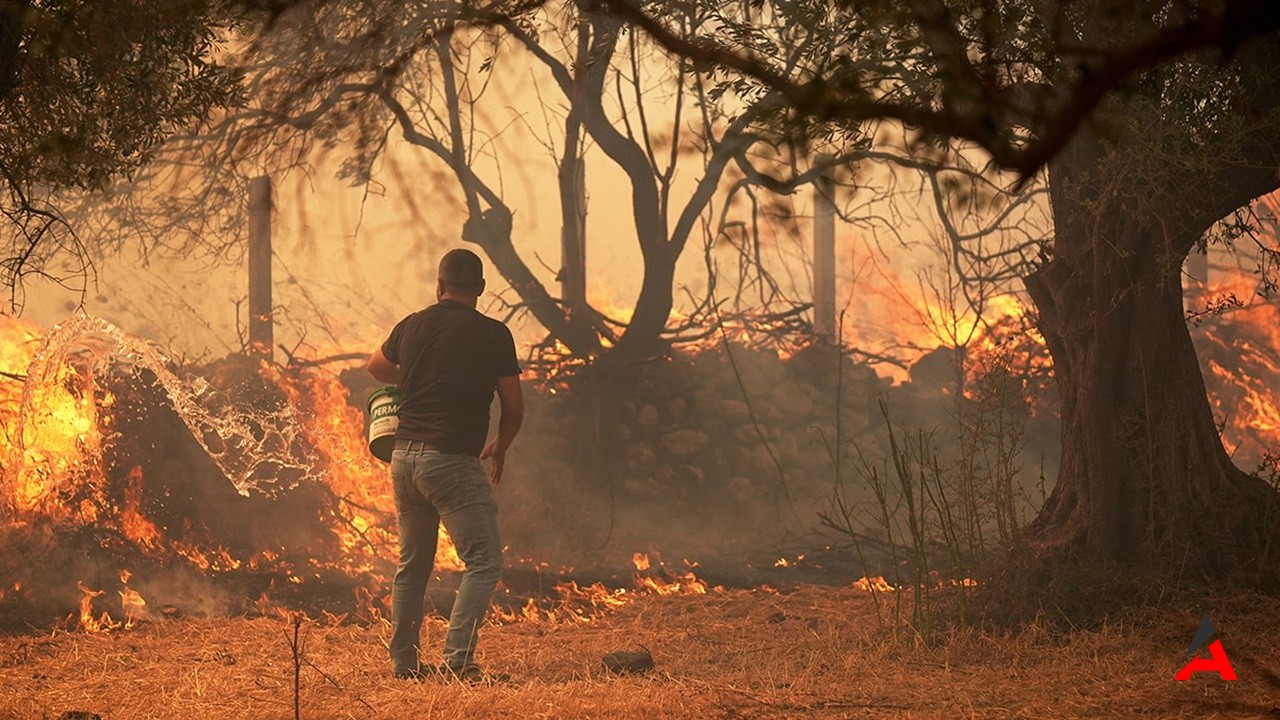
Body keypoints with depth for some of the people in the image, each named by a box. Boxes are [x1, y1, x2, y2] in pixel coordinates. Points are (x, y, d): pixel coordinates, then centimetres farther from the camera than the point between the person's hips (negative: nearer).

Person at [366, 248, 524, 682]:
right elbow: (514, 408, 1)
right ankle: (457, 658, -16)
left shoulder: (412, 326, 9)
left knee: (412, 563, 17)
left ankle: (403, 662, 20)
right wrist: (500, 448, 21)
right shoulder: (492, 335, -5)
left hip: (404, 457, 6)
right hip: (453, 462, -6)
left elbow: (377, 367, 30)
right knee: (484, 562, -3)